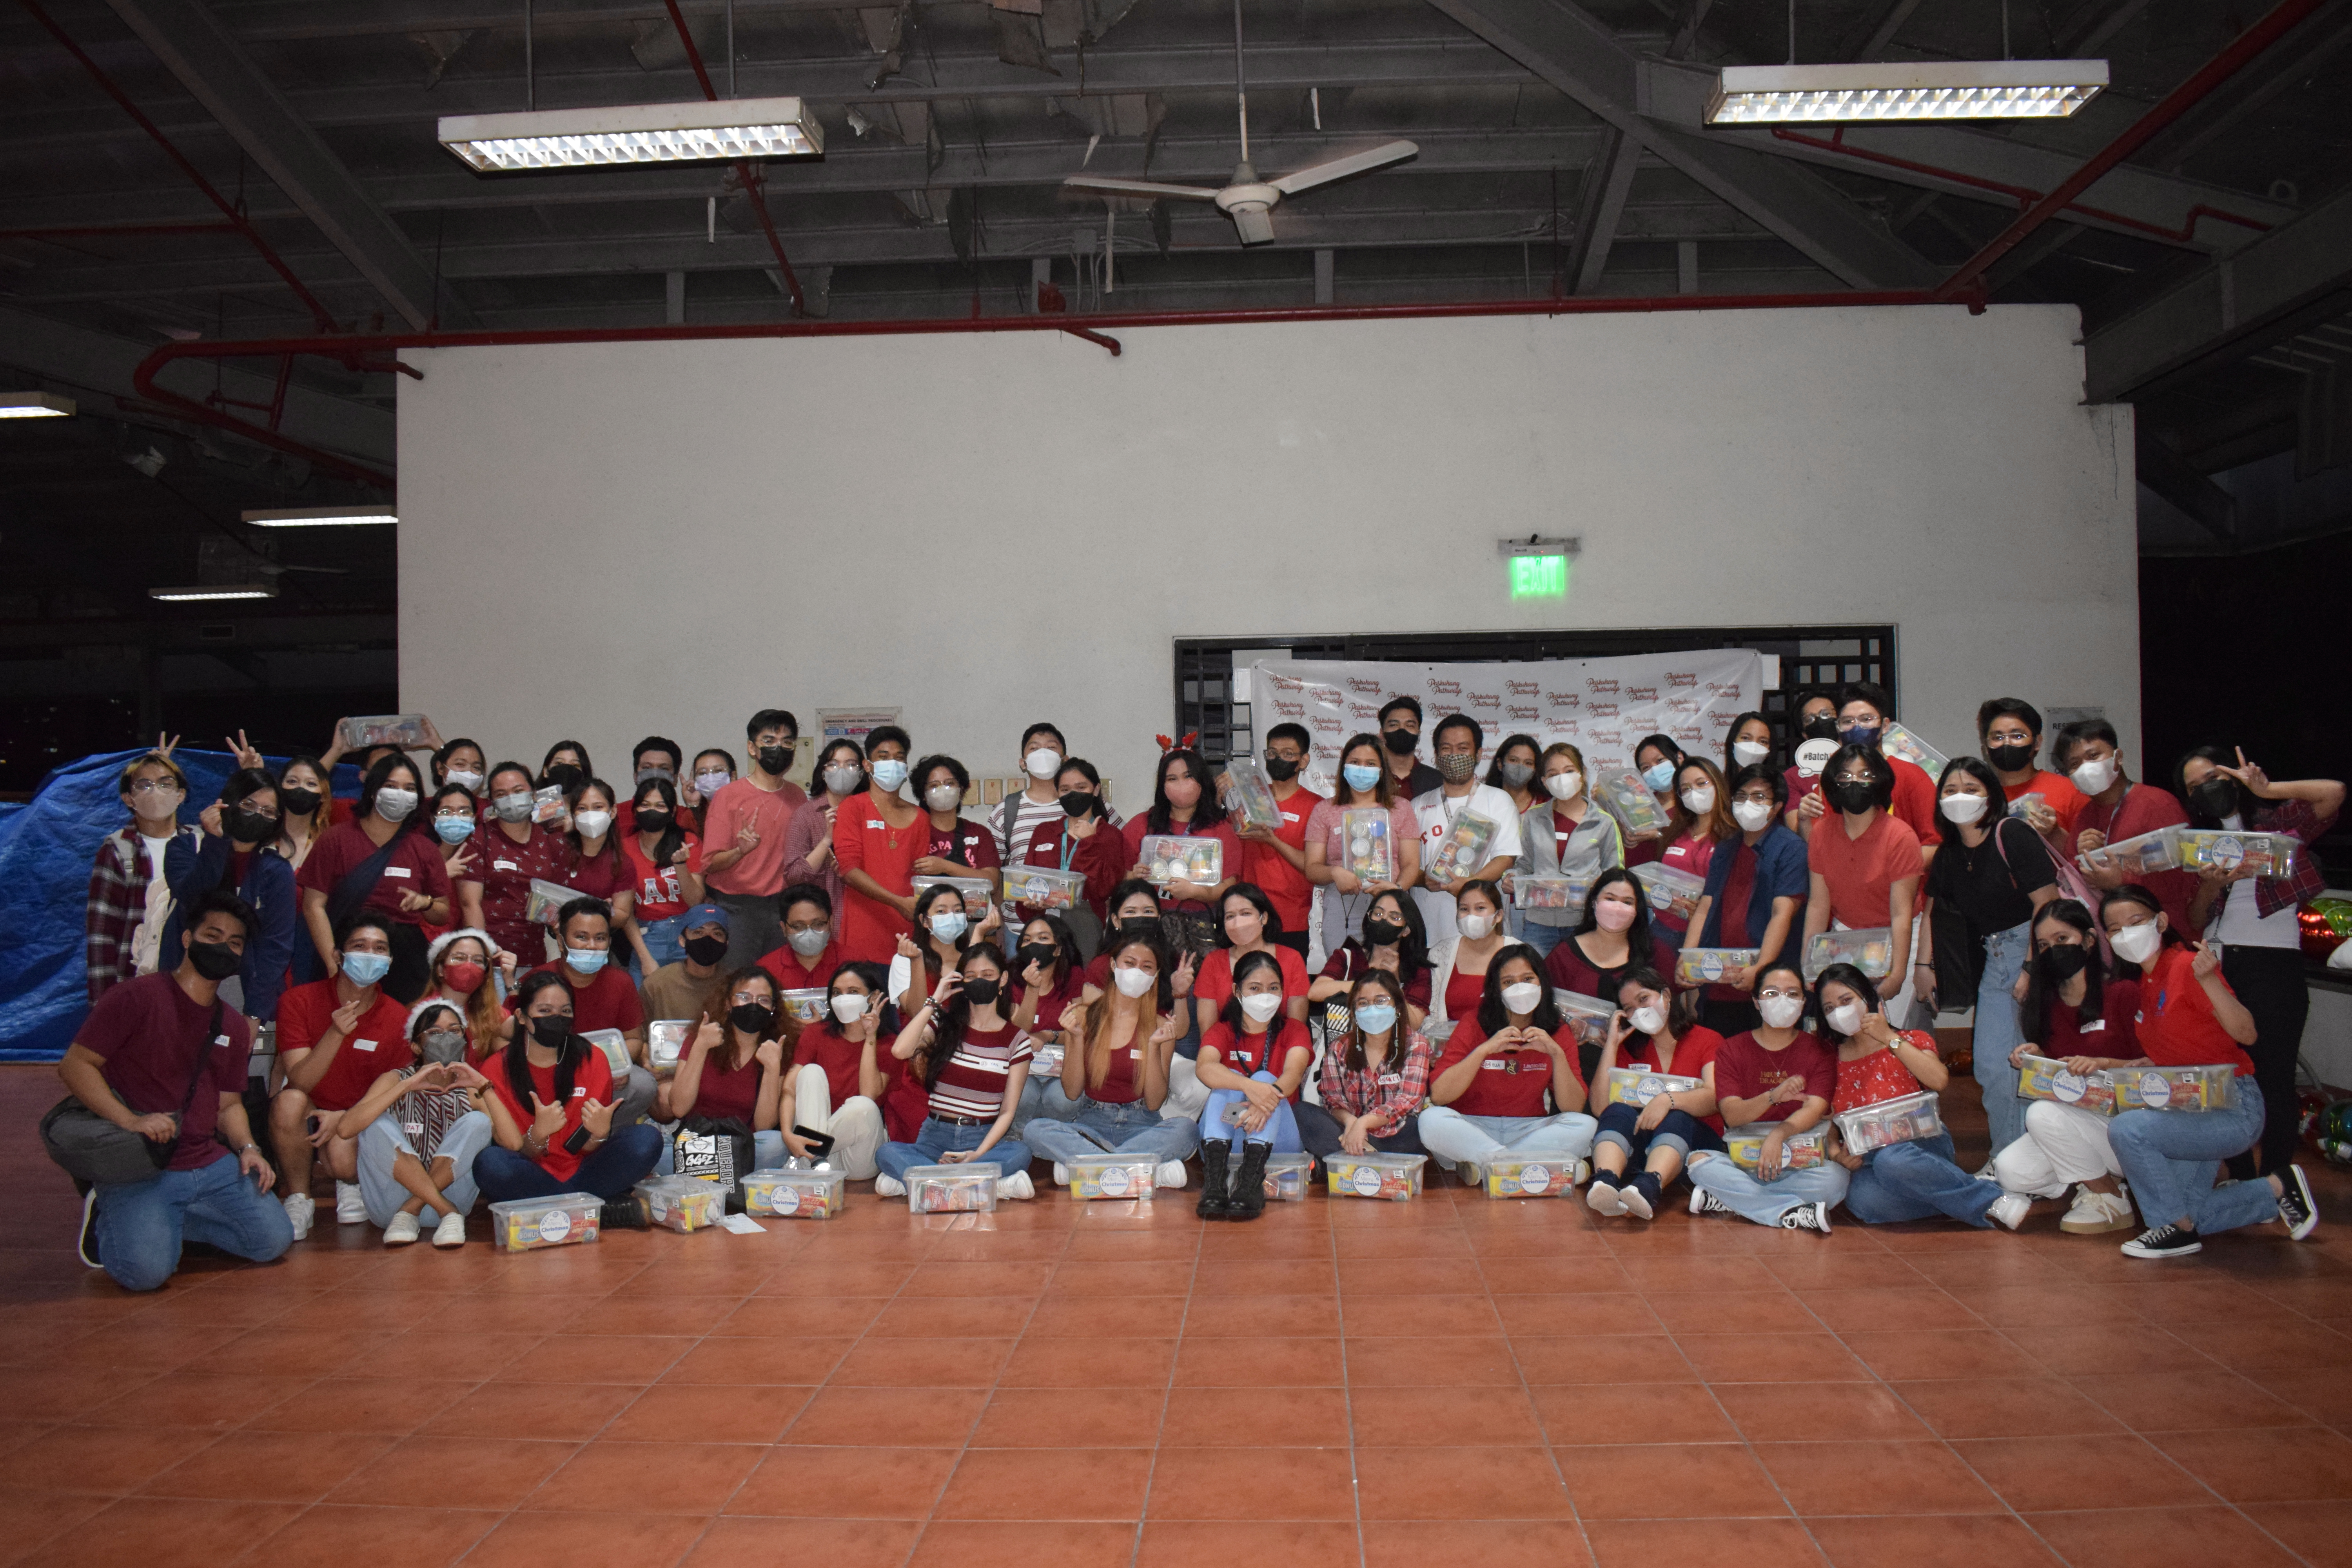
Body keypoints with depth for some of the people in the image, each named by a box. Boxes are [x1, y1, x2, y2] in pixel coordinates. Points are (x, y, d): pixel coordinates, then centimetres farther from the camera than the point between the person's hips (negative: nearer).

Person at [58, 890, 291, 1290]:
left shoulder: (235, 1027, 15)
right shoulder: (137, 996, -7)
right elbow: (75, 1065, -10)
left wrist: (247, 1147, 0)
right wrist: (131, 1121, -22)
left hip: (210, 1164, 6)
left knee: (274, 1240, -8)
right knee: (146, 1270, -26)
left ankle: (170, 1222, 13)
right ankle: (108, 1218, 8)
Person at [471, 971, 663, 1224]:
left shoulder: (591, 1059, 0)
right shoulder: (497, 1070, -2)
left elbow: (585, 1149, 1)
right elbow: (516, 1152, -5)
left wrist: (599, 1133, -23)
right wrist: (538, 1134, -28)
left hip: (582, 1174, 1)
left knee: (648, 1139, -22)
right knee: (489, 1164, -34)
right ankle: (605, 1206, -23)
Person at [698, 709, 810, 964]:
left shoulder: (798, 796, 10)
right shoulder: (728, 796, -2)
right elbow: (710, 863, -8)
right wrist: (740, 851, -25)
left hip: (784, 905, 3)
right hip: (736, 907, -3)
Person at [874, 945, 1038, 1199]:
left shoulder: (1016, 1040, 5)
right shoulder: (944, 1024, 8)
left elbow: (1008, 1111, -1)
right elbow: (900, 1051, -13)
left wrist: (978, 1154, -17)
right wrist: (934, 1001, -6)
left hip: (985, 1138, 0)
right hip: (936, 1136, 1)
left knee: (1020, 1153, -35)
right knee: (887, 1153, -30)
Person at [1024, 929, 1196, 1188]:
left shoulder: (1161, 1024, 0)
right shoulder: (1084, 1016, 1)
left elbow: (1154, 1103, -4)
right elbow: (1071, 1093, -2)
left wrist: (1154, 1047, -16)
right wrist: (1077, 1038, -15)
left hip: (1140, 1124, 0)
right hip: (1091, 1121, 0)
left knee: (1187, 1130, -31)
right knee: (1035, 1129, -28)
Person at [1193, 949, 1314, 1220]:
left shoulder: (1293, 1030, 7)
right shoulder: (1222, 1031, 6)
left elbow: (1294, 1072, -17)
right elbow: (1205, 1068, -19)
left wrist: (1271, 1095, -41)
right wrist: (1248, 1086, -40)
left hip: (1277, 1141, 0)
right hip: (1224, 1134, 0)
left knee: (1266, 1078, -23)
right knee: (1226, 1080, -23)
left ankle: (1251, 1181, -46)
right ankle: (1215, 1179, -45)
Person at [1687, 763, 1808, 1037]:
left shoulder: (1790, 848, -2)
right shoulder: (1726, 850, 19)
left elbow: (1782, 914, -13)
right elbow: (1704, 909, 15)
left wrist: (1759, 969, -24)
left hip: (1765, 987, -6)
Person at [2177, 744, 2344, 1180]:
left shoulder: (2279, 822, 5)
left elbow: (2333, 793, -15)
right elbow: (2193, 923, 10)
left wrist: (2266, 790, -9)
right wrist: (2210, 887, -8)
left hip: (2274, 966, -4)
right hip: (2215, 965, 4)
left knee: (2274, 1080, -4)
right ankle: (2241, 1182, 20)